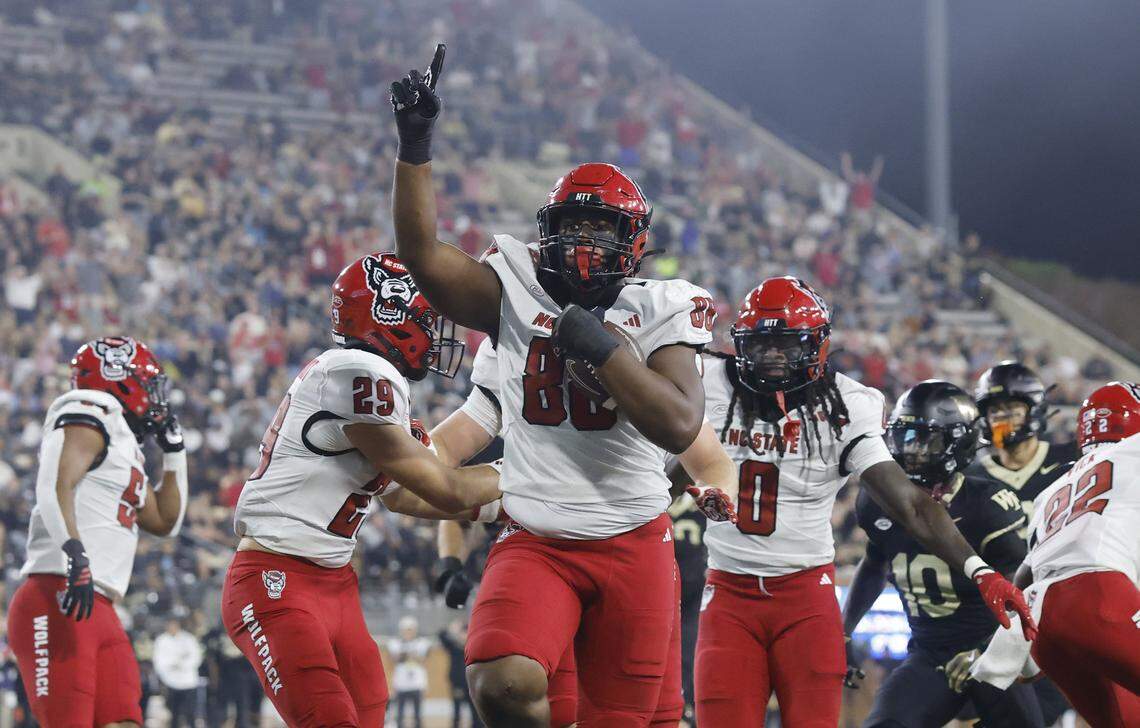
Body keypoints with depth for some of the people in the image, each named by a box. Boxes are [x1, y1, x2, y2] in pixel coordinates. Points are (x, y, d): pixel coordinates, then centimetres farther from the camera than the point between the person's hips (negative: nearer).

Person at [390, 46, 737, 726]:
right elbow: (423, 253, -7)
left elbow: (679, 426, -14)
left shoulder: (657, 310, 0)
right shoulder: (519, 292, 4)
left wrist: (601, 346, -17)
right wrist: (416, 144, -14)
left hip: (633, 546, 1)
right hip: (535, 543, 0)